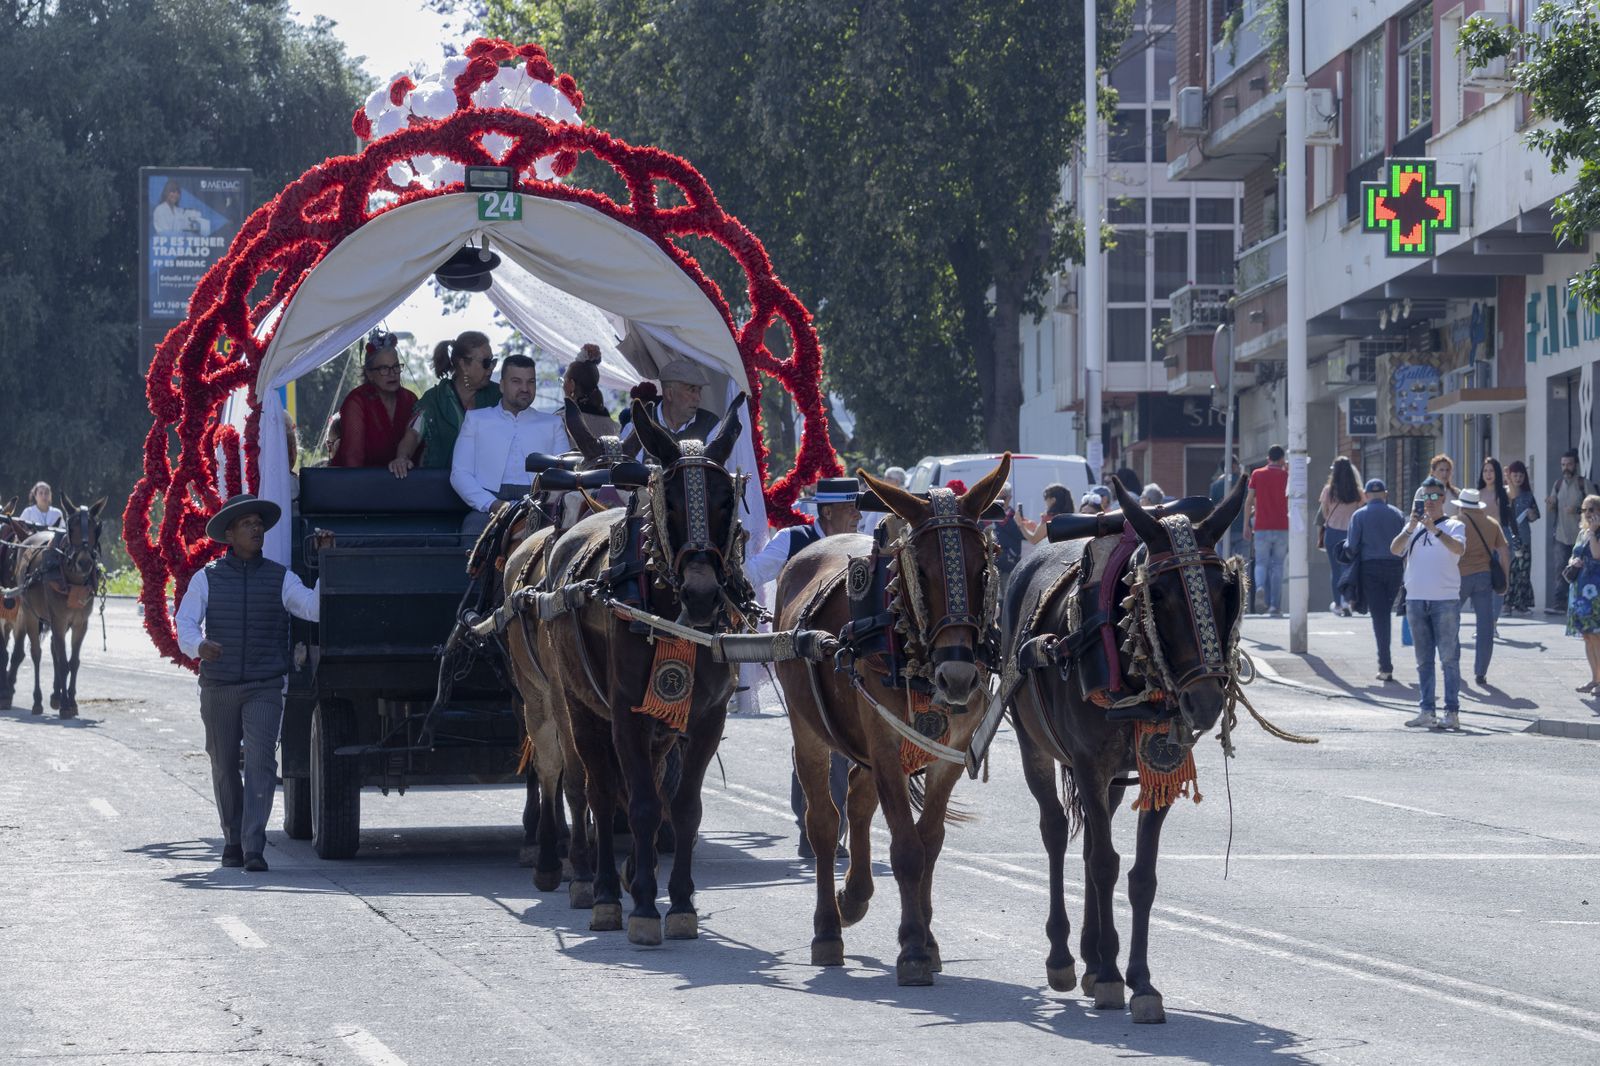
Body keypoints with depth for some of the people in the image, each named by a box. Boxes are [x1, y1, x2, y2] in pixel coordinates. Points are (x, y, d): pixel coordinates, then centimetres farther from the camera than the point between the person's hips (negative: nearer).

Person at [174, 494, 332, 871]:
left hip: (264, 688, -1)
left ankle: (254, 847, -20)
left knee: (261, 762, -15)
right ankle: (233, 840, 26)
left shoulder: (279, 578, 5)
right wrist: (198, 646, -26)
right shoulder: (207, 578, 4)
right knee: (224, 767, 10)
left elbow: (315, 607, -5)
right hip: (218, 686, 1)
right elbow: (185, 623, -5)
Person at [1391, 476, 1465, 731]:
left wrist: (1435, 530, -28)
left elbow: (1459, 548, -17)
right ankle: (1426, 711, 7)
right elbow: (1395, 549, -2)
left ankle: (1452, 712, -5)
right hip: (1416, 599, 4)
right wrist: (1411, 527, -16)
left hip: (1446, 599, -4)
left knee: (1449, 658, -5)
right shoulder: (1413, 527, 13)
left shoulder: (1453, 526, 3)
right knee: (1424, 660, 6)